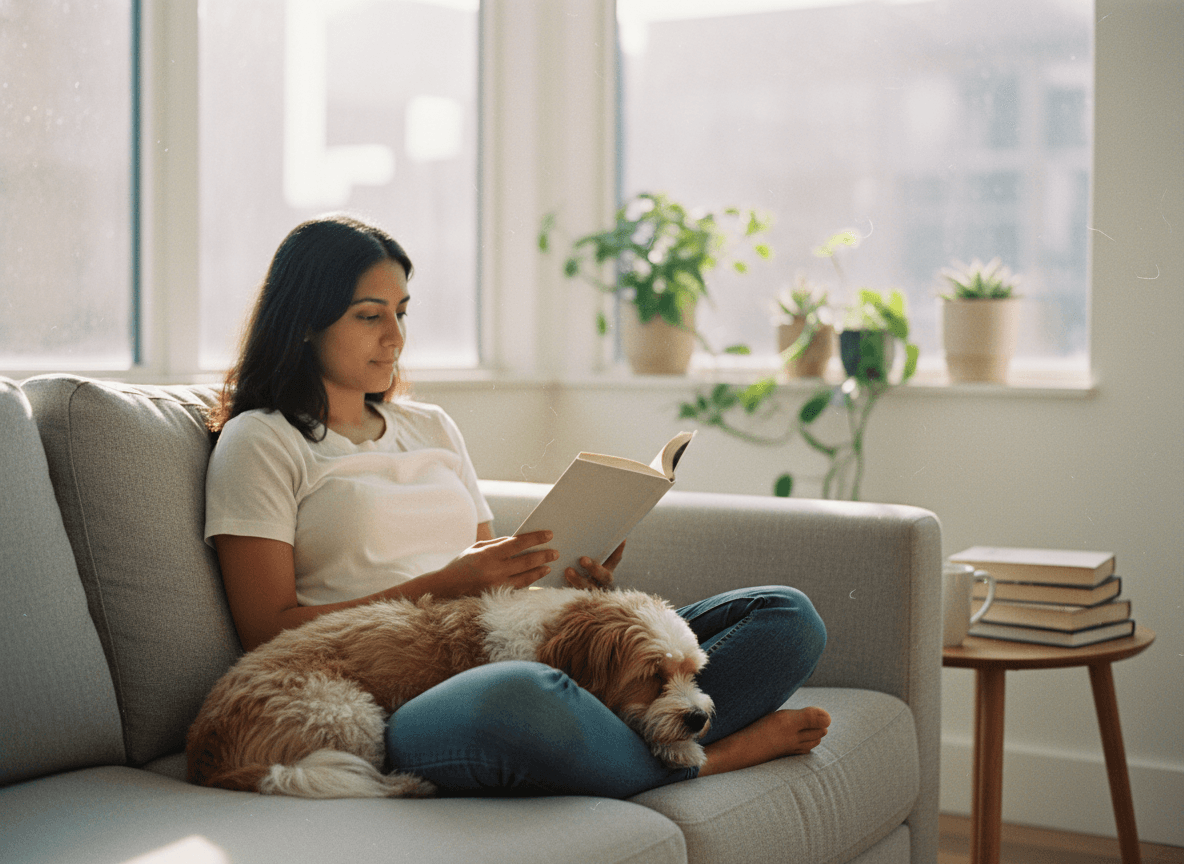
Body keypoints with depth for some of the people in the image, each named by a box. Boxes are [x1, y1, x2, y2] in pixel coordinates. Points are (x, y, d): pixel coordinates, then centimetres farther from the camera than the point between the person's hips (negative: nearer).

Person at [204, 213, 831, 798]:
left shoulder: (430, 427, 26)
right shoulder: (260, 442, 6)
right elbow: (270, 631, -4)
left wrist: (564, 573, 0)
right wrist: (443, 585, -12)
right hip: (400, 709, -6)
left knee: (789, 618, -7)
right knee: (518, 697, -44)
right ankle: (702, 760, -15)